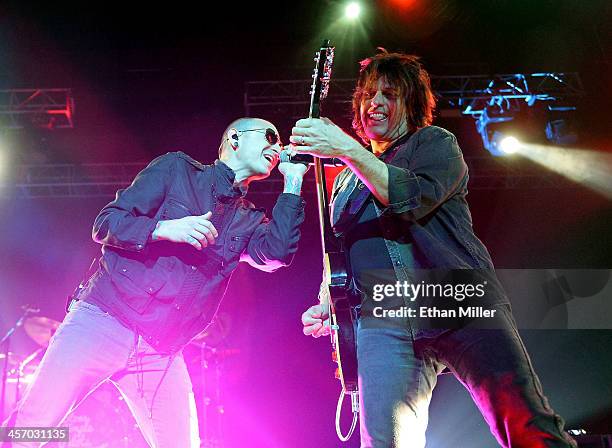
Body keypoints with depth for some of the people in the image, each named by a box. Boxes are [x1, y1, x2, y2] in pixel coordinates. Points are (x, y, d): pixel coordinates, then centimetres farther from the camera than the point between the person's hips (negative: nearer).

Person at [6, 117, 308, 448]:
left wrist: (293, 182, 0)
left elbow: (277, 252, -5)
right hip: (103, 322, -3)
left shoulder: (248, 221, 17)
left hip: (161, 355, 4)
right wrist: (164, 228, -17)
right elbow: (105, 224, 2)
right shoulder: (177, 168, 7)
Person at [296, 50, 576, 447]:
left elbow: (415, 197, -7)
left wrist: (347, 150, -12)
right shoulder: (345, 181, 28)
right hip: (383, 321, 3)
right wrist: (324, 305, 11)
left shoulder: (435, 143, 14)